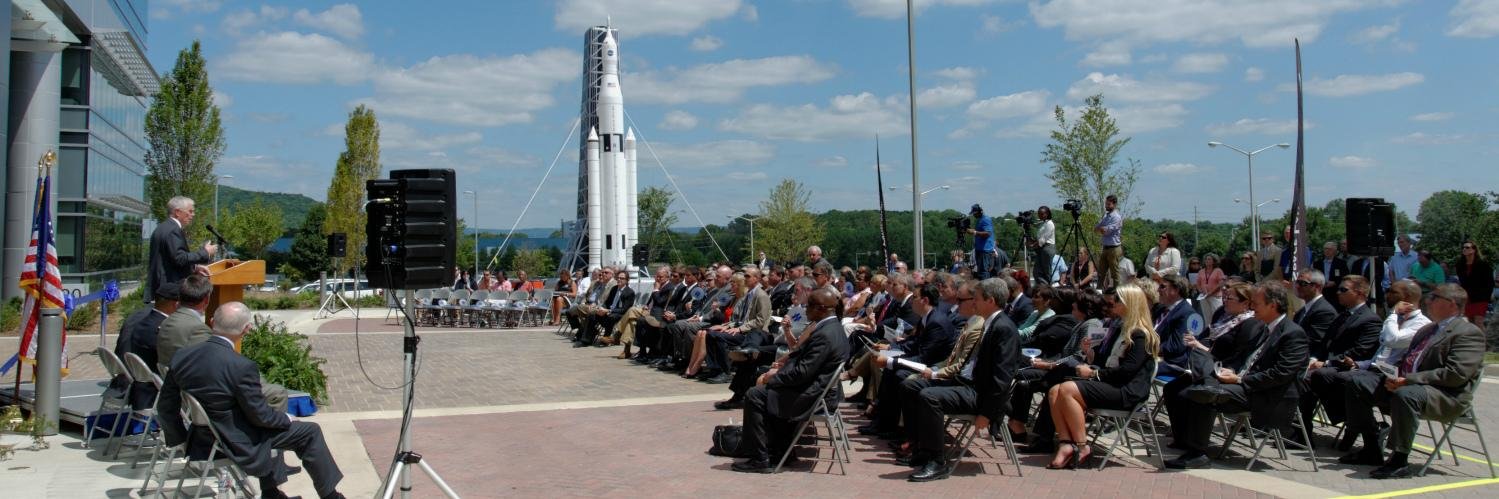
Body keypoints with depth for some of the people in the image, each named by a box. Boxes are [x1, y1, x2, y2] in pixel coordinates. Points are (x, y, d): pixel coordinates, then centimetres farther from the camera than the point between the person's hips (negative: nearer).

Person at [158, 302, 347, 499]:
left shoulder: (181, 357, -9)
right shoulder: (241, 367, -29)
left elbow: (167, 408, 1)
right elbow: (259, 415, -18)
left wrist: (181, 438, 16)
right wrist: (287, 418, 2)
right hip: (240, 446, -7)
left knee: (272, 416, 31)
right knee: (310, 432, 8)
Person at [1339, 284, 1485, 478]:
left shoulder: (1469, 333, -6)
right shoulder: (1428, 329, 24)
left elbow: (1456, 375, -19)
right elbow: (1408, 358, 24)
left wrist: (1408, 380, -22)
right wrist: (1395, 374, -1)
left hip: (1445, 396, -9)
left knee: (1405, 394, -39)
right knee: (1357, 383, -1)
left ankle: (1400, 460, -29)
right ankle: (1371, 450, 2)